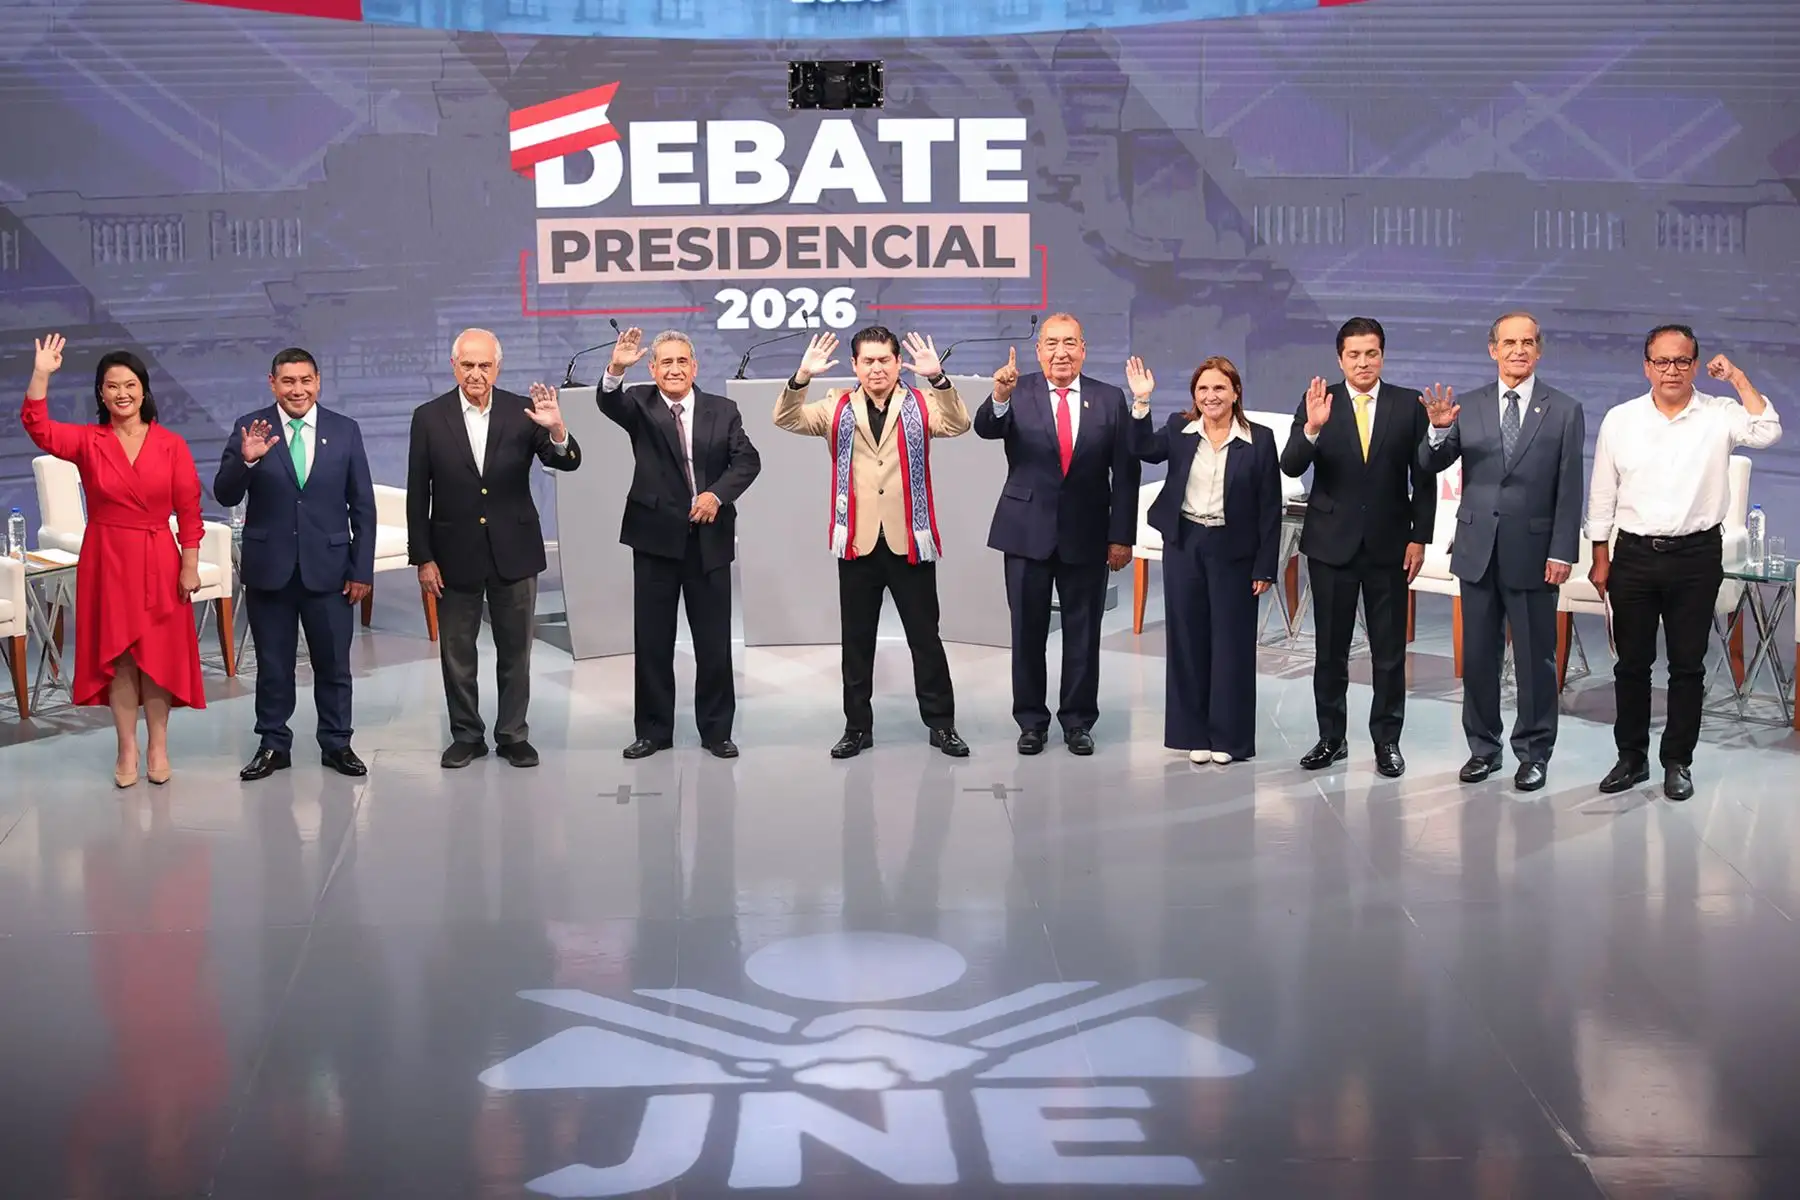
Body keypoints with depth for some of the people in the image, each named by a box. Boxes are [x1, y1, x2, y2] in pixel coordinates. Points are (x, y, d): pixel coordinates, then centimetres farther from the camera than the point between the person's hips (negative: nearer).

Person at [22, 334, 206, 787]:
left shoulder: (171, 444, -2)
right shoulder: (87, 442, 0)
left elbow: (189, 511, -1)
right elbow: (39, 429, -18)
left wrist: (190, 566, -5)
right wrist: (41, 375, -27)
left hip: (158, 561, -1)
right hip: (107, 561, 1)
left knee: (158, 654, 4)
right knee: (117, 656, 5)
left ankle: (158, 747, 17)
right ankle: (127, 750, 14)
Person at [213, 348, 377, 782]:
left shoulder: (345, 430, 0)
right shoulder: (250, 428, -2)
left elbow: (363, 506, 2)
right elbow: (225, 496, -6)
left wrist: (362, 569, -2)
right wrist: (245, 460, -26)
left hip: (328, 567, 0)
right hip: (269, 567, 0)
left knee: (334, 664, 9)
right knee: (273, 665, 10)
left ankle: (336, 744, 23)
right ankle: (274, 746, 23)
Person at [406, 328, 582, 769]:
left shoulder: (521, 412, -4)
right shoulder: (429, 418, -4)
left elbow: (568, 463, -10)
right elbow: (418, 495, -1)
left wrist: (556, 429, -32)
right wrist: (422, 558, -4)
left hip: (514, 551, 0)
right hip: (455, 554, 0)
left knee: (515, 652, 9)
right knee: (457, 653, 10)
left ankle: (513, 735, 21)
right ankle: (467, 735, 23)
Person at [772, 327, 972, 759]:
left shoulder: (921, 404, 2)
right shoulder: (838, 409, 5)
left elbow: (958, 424, -15)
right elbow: (787, 420, -6)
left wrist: (937, 378, -31)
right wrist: (803, 377, -24)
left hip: (909, 541, -1)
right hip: (857, 541, 1)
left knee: (925, 637, 5)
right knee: (856, 640, 9)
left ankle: (941, 723, 15)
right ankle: (857, 726, 18)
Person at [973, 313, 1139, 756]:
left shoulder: (1110, 400, 0)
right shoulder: (1018, 394, -3)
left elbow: (1125, 474, 1)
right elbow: (985, 429, -22)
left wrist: (1122, 536, -3)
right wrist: (999, 397, -43)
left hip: (1086, 533, 1)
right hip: (1028, 531, -1)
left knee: (1083, 632, 8)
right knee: (1028, 631, 7)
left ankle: (1078, 720, 20)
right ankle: (1031, 720, 19)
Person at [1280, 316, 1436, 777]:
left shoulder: (1409, 405, 0)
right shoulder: (1318, 403, -1)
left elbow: (1424, 477, 2)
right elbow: (1291, 467, -12)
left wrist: (1419, 538, -3)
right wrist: (1312, 428, -29)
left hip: (1389, 545, 0)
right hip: (1331, 543, 0)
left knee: (1389, 651, 4)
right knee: (1331, 648, 8)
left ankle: (1387, 740, 13)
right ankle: (1331, 737, 18)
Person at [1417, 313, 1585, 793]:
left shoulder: (1565, 411, -1)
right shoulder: (1468, 406, 5)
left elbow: (1570, 490, -3)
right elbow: (1431, 465, 0)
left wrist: (1562, 552, -10)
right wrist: (1439, 431, -21)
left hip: (1533, 552, -2)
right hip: (1478, 549, 3)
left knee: (1535, 659, 5)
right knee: (1478, 655, 10)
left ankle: (1534, 753, 16)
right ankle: (1483, 747, 22)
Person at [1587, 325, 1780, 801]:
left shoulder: (1719, 415, -1)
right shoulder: (1620, 420, 2)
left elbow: (1767, 432, -20)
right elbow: (1602, 495, 5)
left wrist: (1738, 378, -15)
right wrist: (1601, 560, 3)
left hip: (1696, 555, -1)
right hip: (1634, 553, 1)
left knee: (1688, 665, 5)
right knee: (1631, 663, 8)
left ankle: (1678, 762, 15)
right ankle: (1632, 757, 19)